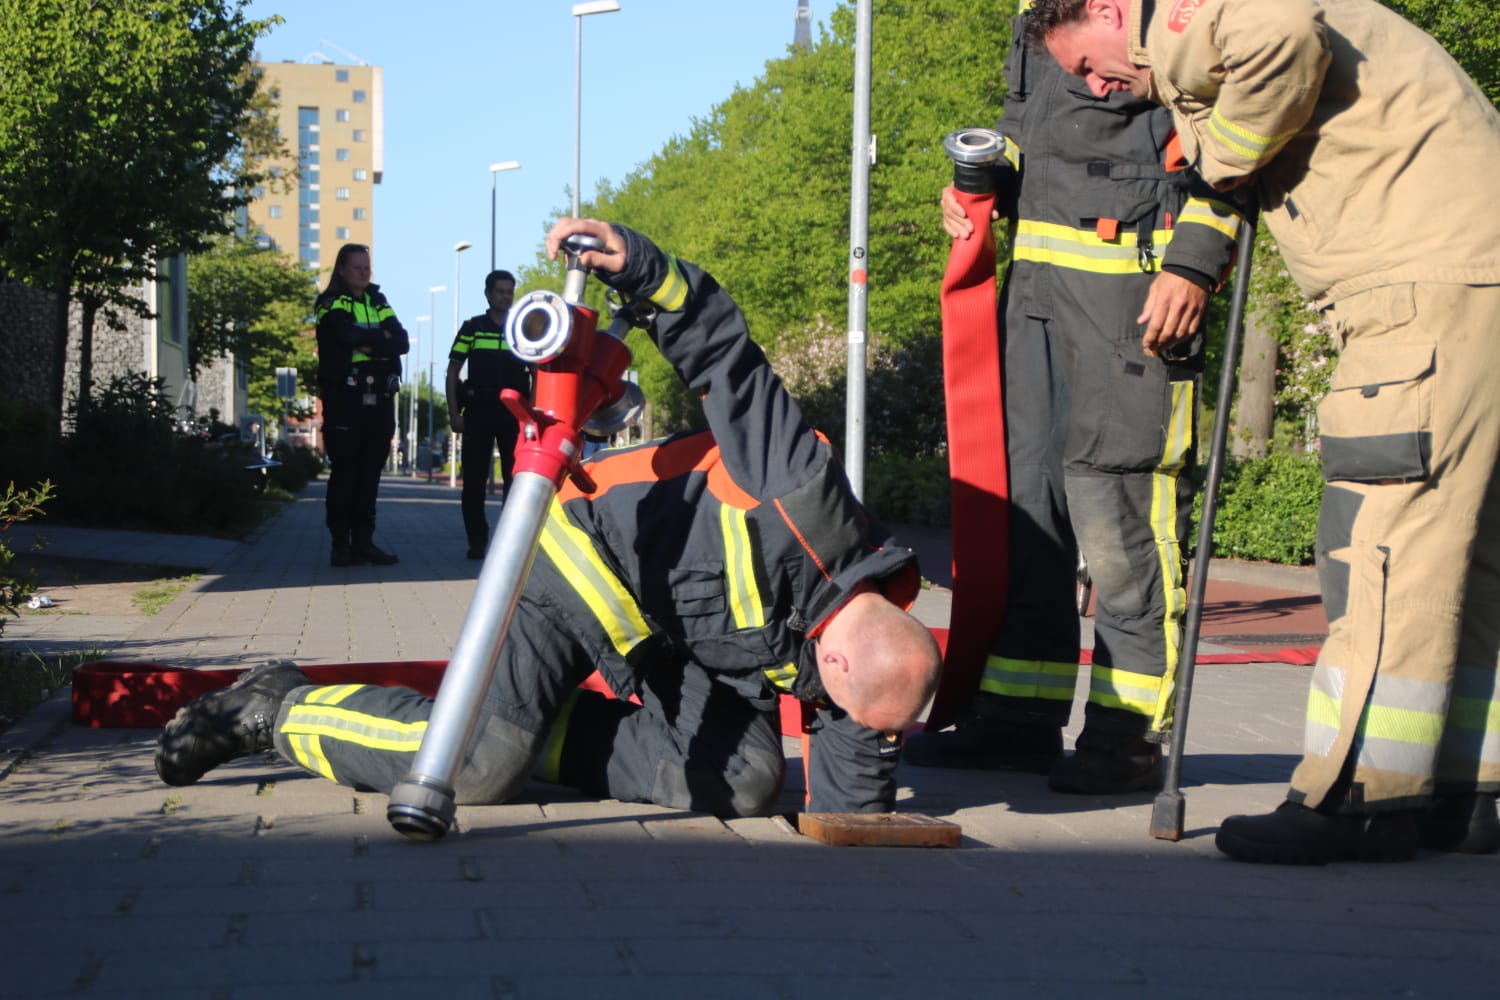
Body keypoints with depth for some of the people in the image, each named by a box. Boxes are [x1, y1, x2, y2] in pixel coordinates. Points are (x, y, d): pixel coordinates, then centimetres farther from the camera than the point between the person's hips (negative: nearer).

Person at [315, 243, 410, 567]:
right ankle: (341, 543, -3)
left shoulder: (378, 303, 18)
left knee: (370, 472, 5)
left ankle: (364, 540, 8)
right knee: (344, 471, -5)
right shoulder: (332, 303, 3)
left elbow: (402, 342, 2)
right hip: (345, 399, -5)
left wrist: (367, 343, -11)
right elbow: (347, 334, -17)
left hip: (379, 399, 5)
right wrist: (381, 338, -5)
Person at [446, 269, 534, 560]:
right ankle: (477, 541, 6)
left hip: (514, 412, 1)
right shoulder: (472, 328, 5)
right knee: (474, 479, 0)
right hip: (479, 408, -1)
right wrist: (454, 412, -3)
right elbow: (453, 371, 6)